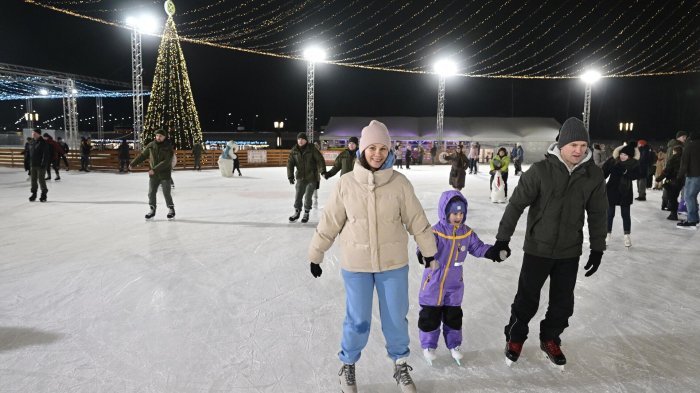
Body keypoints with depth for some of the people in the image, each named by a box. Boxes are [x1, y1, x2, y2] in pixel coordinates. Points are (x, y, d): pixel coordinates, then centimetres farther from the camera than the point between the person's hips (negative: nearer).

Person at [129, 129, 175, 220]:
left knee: (166, 193, -2)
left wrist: (155, 169, -26)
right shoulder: (151, 145, 1)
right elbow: (142, 155, 10)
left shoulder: (168, 147, -12)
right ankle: (152, 210, 20)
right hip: (153, 175, 4)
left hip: (165, 174, -4)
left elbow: (166, 162, -21)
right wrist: (133, 164, 7)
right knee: (151, 193, 5)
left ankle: (171, 209, 15)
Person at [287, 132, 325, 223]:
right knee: (298, 196, 6)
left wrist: (323, 171, -21)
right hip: (301, 177, 3)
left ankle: (306, 214, 19)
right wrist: (290, 176, -7)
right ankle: (297, 212, 26)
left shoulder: (312, 149, -9)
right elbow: (290, 164, 0)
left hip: (312, 177, -3)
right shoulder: (294, 151, -1)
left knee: (308, 197, 0)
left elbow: (320, 159, -11)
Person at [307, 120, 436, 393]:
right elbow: (329, 222, -1)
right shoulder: (346, 184, -10)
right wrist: (315, 255, 5)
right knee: (357, 321, 9)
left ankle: (401, 367, 40)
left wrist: (429, 250, 9)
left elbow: (417, 220, 1)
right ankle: (348, 366, 37)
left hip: (393, 264, 1)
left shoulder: (399, 183, -9)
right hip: (356, 265, -1)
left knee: (396, 319, 14)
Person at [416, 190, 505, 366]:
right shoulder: (436, 232, -19)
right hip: (434, 282, -4)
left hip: (455, 283, 4)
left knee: (454, 315, 17)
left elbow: (478, 247, 8)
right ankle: (428, 345, 25)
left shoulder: (467, 233, -2)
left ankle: (454, 344, 35)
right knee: (430, 315, 7)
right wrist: (424, 254, -55)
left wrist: (493, 252, -7)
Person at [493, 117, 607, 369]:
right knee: (527, 300, 8)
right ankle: (515, 338, 30)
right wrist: (502, 238, -10)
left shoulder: (593, 174, -5)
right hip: (537, 248, -3)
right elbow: (516, 204, -11)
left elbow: (598, 214, 4)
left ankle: (550, 339, 37)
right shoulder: (541, 170, -16)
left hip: (570, 252, 3)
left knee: (563, 303, 14)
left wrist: (597, 249, 6)